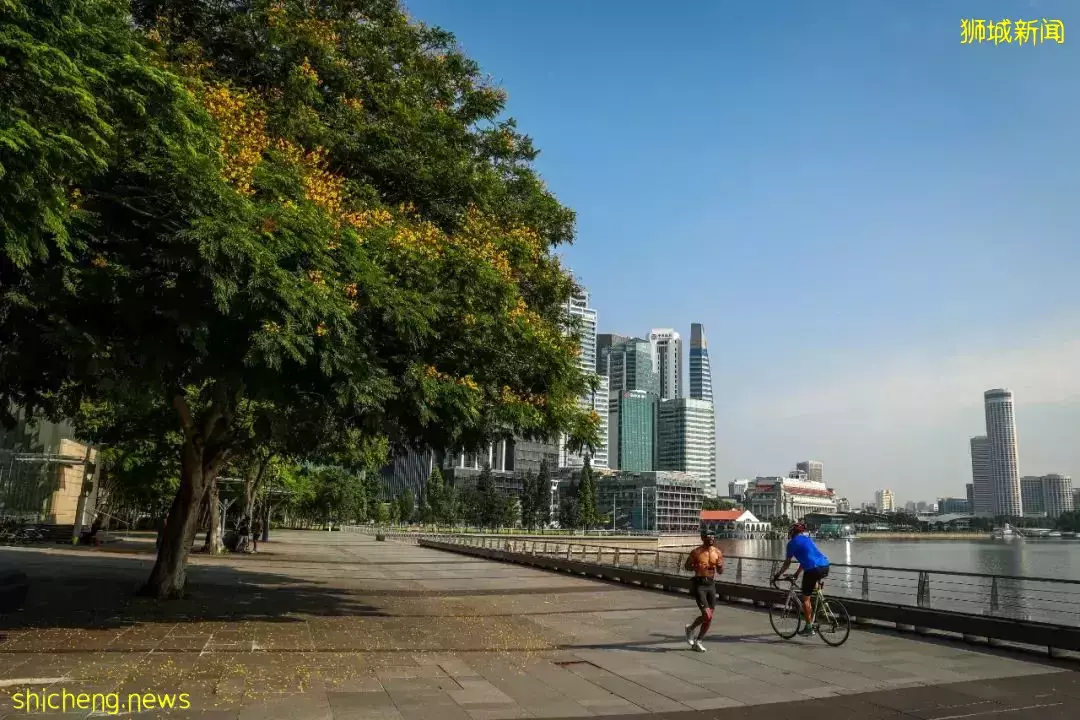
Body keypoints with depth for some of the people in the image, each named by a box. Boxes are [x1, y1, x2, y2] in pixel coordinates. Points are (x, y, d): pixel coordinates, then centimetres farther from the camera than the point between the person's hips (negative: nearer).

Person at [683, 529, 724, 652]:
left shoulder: (717, 552, 5)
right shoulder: (696, 552, -6)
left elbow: (720, 571, 12)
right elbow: (687, 566, 4)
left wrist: (720, 566, -12)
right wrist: (697, 567, -16)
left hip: (711, 585, 5)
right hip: (699, 585, -5)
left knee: (710, 618, 6)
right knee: (707, 615, -15)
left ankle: (697, 642, 23)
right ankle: (690, 628, 14)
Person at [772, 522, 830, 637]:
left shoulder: (793, 542, 5)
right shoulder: (808, 539, 25)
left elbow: (787, 563, 9)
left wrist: (778, 575, 21)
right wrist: (797, 573, 44)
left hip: (813, 569, -8)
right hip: (825, 566, 8)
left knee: (806, 598, 6)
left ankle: (809, 628, 9)